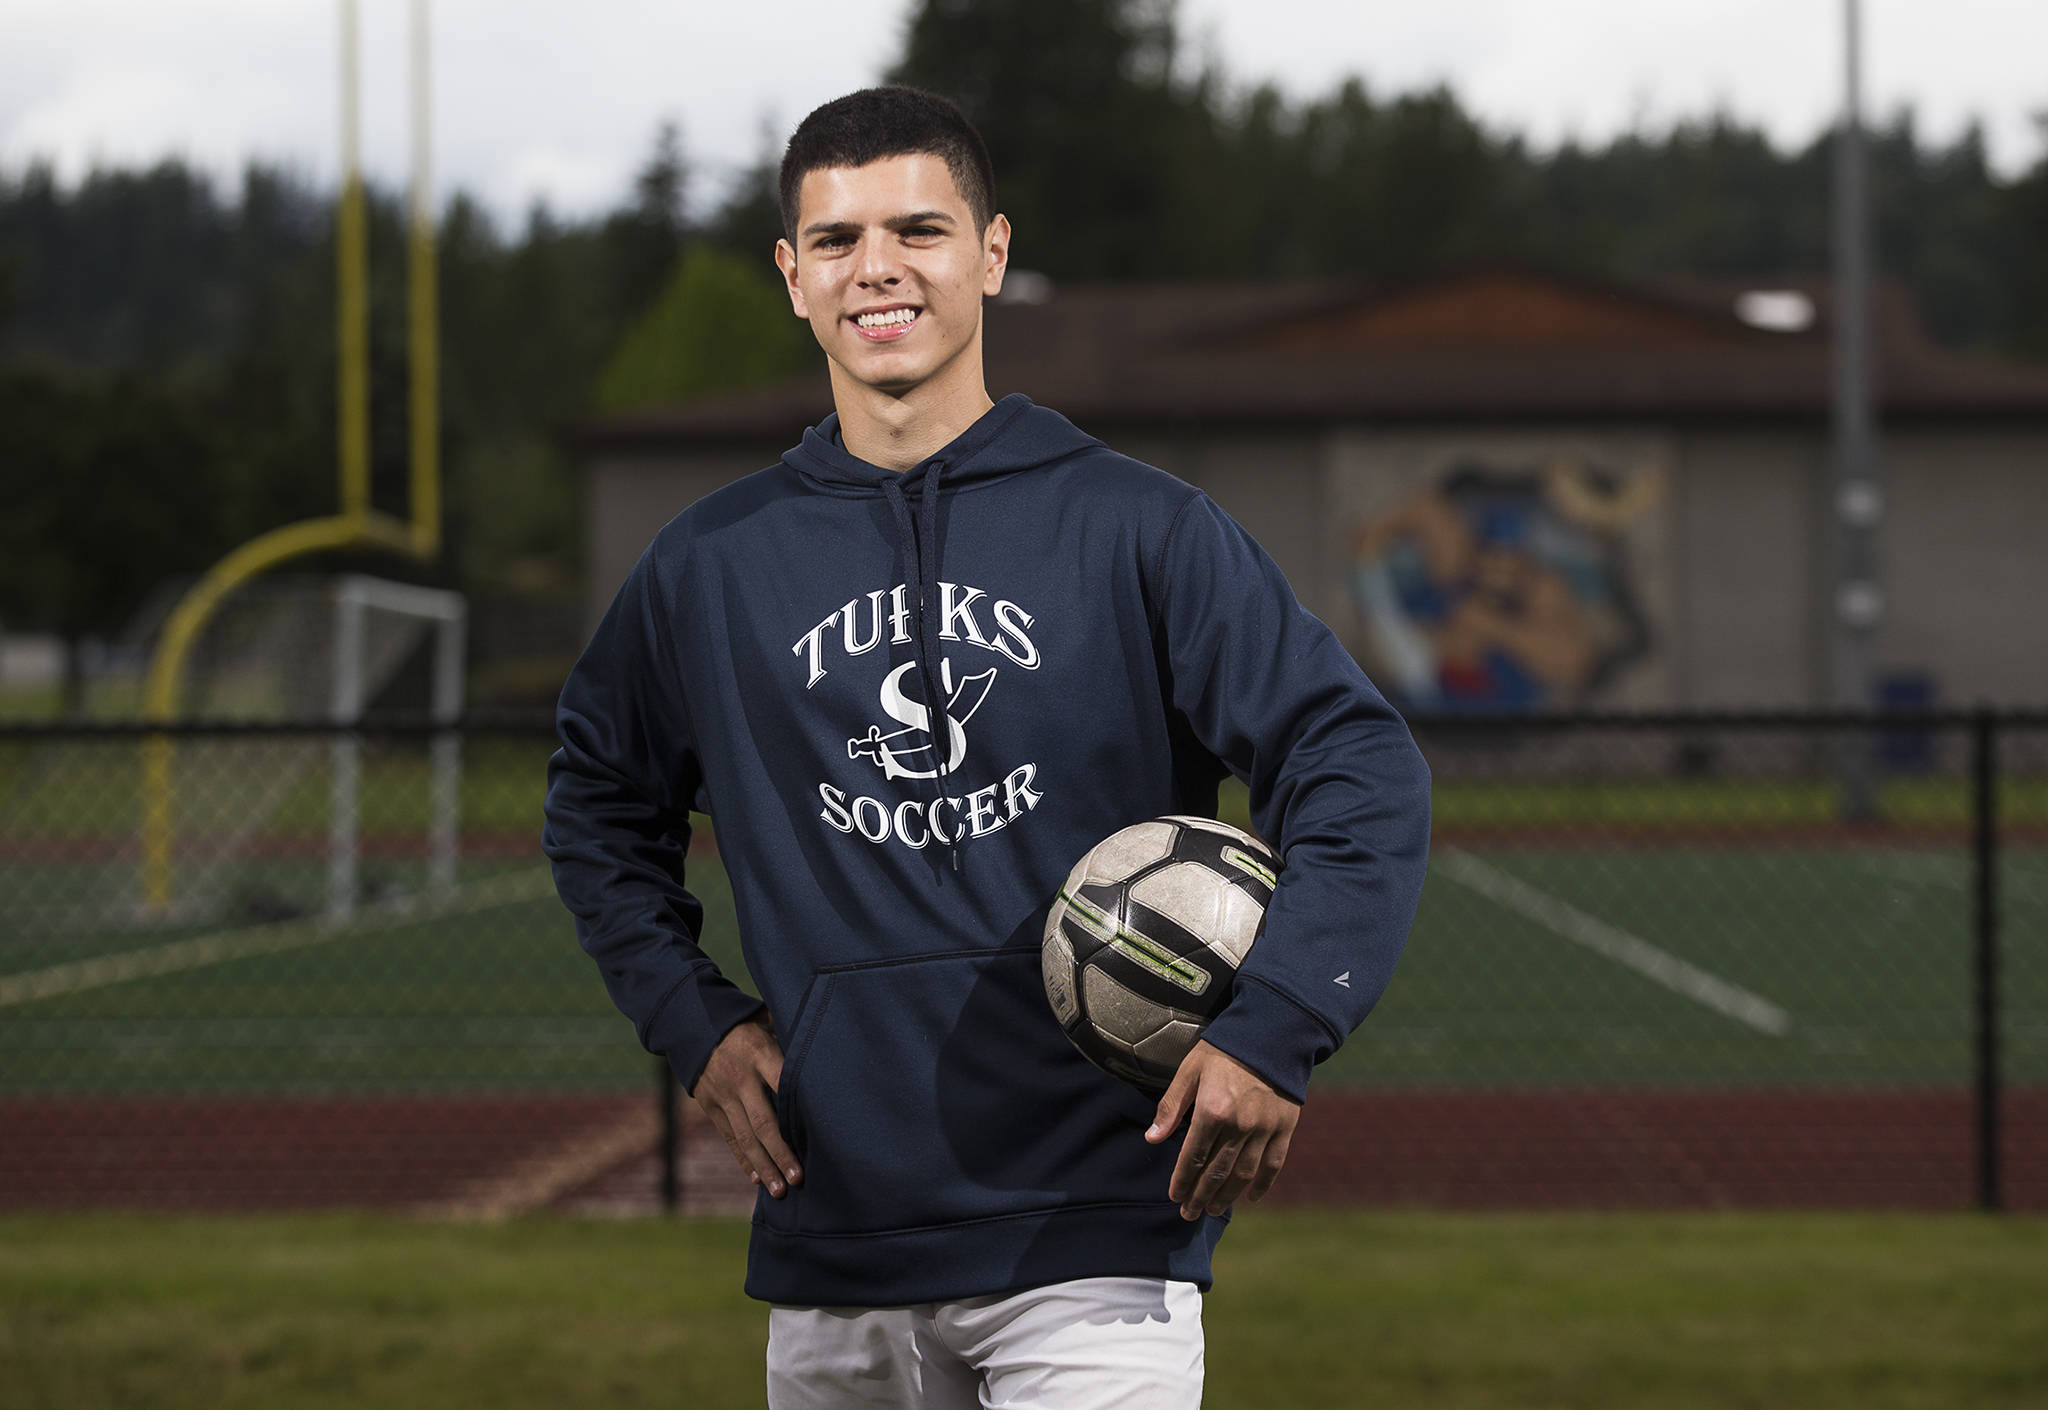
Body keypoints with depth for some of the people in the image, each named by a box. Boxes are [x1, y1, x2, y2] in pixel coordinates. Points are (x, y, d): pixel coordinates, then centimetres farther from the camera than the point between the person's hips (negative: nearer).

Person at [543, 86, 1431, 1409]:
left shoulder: (1141, 529, 0)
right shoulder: (710, 565, 9)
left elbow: (1362, 768, -4)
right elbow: (601, 801, 24)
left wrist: (1275, 1028, -17)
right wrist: (693, 1016, 9)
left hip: (1094, 1242, -3)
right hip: (831, 1255, 3)